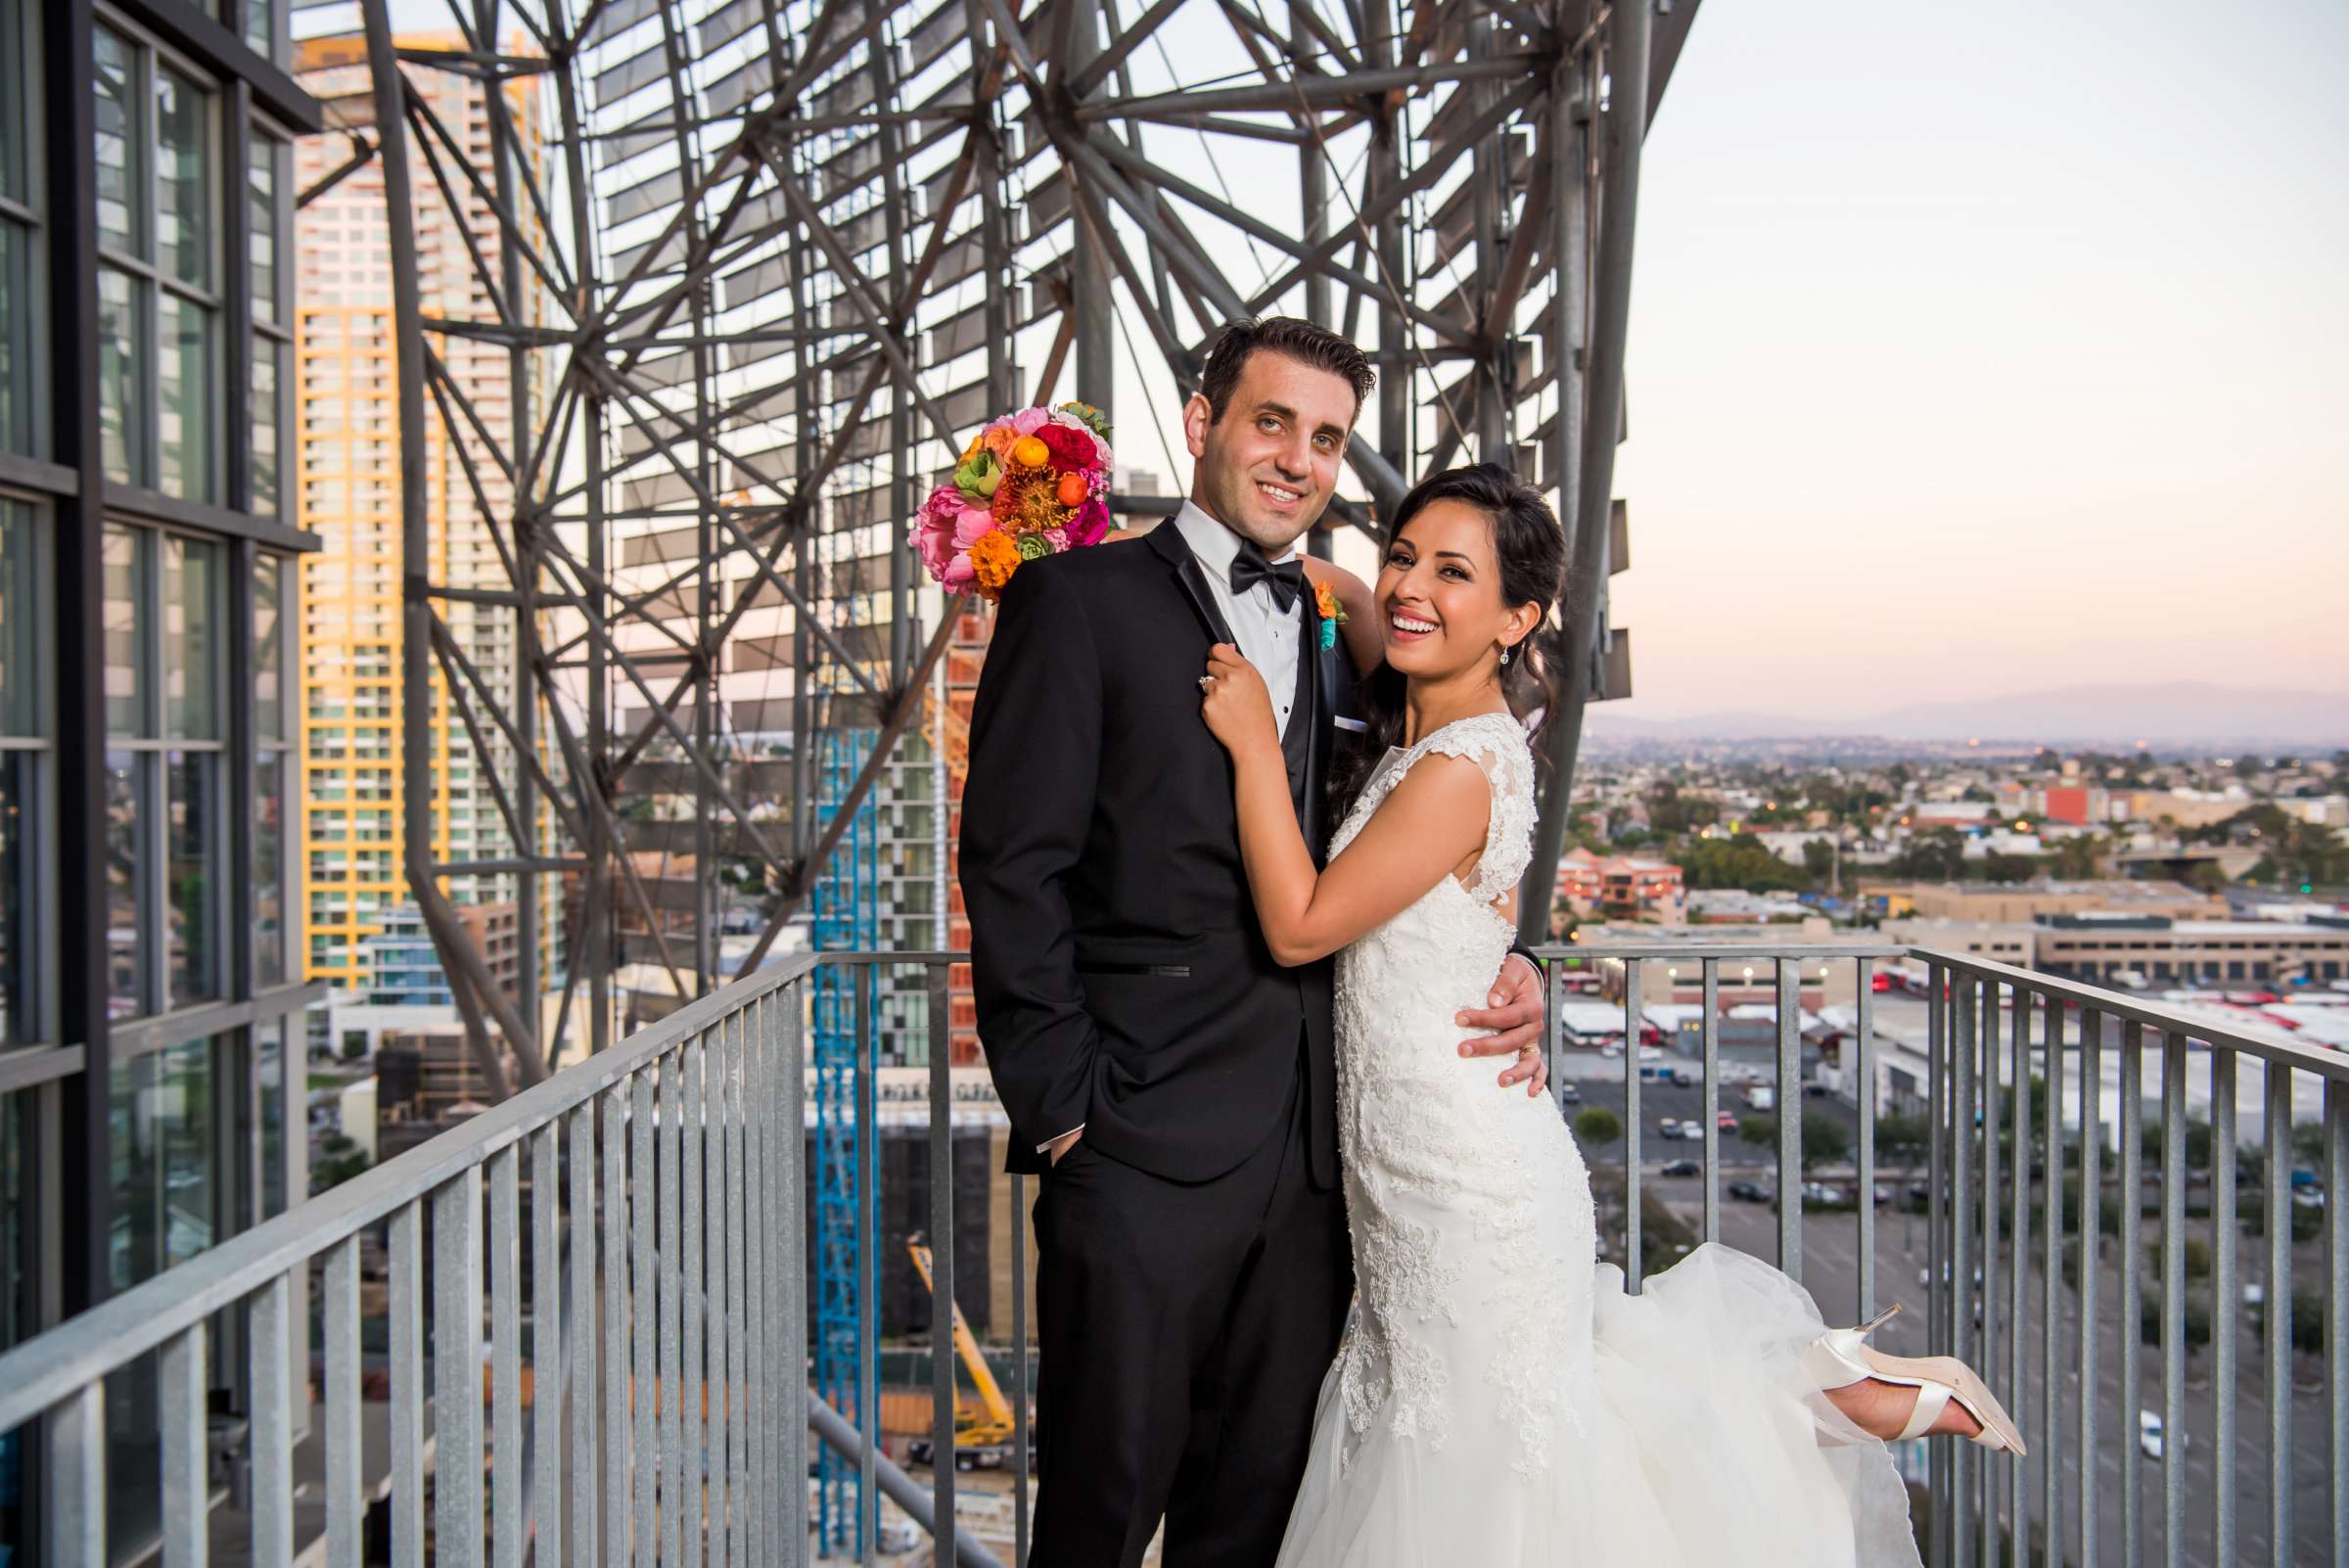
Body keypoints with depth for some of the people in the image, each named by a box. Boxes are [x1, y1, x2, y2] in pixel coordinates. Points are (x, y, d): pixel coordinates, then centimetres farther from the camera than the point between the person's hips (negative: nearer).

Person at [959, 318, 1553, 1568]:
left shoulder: (1340, 638, 15)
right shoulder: (1078, 599, -2)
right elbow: (1014, 869, -8)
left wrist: (1497, 965, -1)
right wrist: (1063, 1109, -11)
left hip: (1309, 1156, 6)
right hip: (1142, 1149, -5)